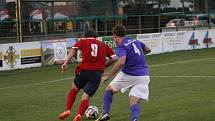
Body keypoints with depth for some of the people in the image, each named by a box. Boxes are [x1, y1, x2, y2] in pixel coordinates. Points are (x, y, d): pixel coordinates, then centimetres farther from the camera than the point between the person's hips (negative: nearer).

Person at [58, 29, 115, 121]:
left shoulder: (83, 41, 13)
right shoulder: (103, 45, 19)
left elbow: (73, 50, -4)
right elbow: (113, 57, 13)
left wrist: (65, 63, -12)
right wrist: (104, 66, 27)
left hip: (84, 71, 0)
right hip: (97, 73, 0)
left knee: (74, 89, 25)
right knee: (86, 96, -1)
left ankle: (67, 110, 11)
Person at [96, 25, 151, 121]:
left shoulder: (121, 46, -10)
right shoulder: (135, 41, 12)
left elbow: (121, 63, -28)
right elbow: (148, 50, 28)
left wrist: (108, 76, -23)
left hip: (128, 75, -5)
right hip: (144, 76, 5)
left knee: (109, 89, 18)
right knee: (134, 103, 0)